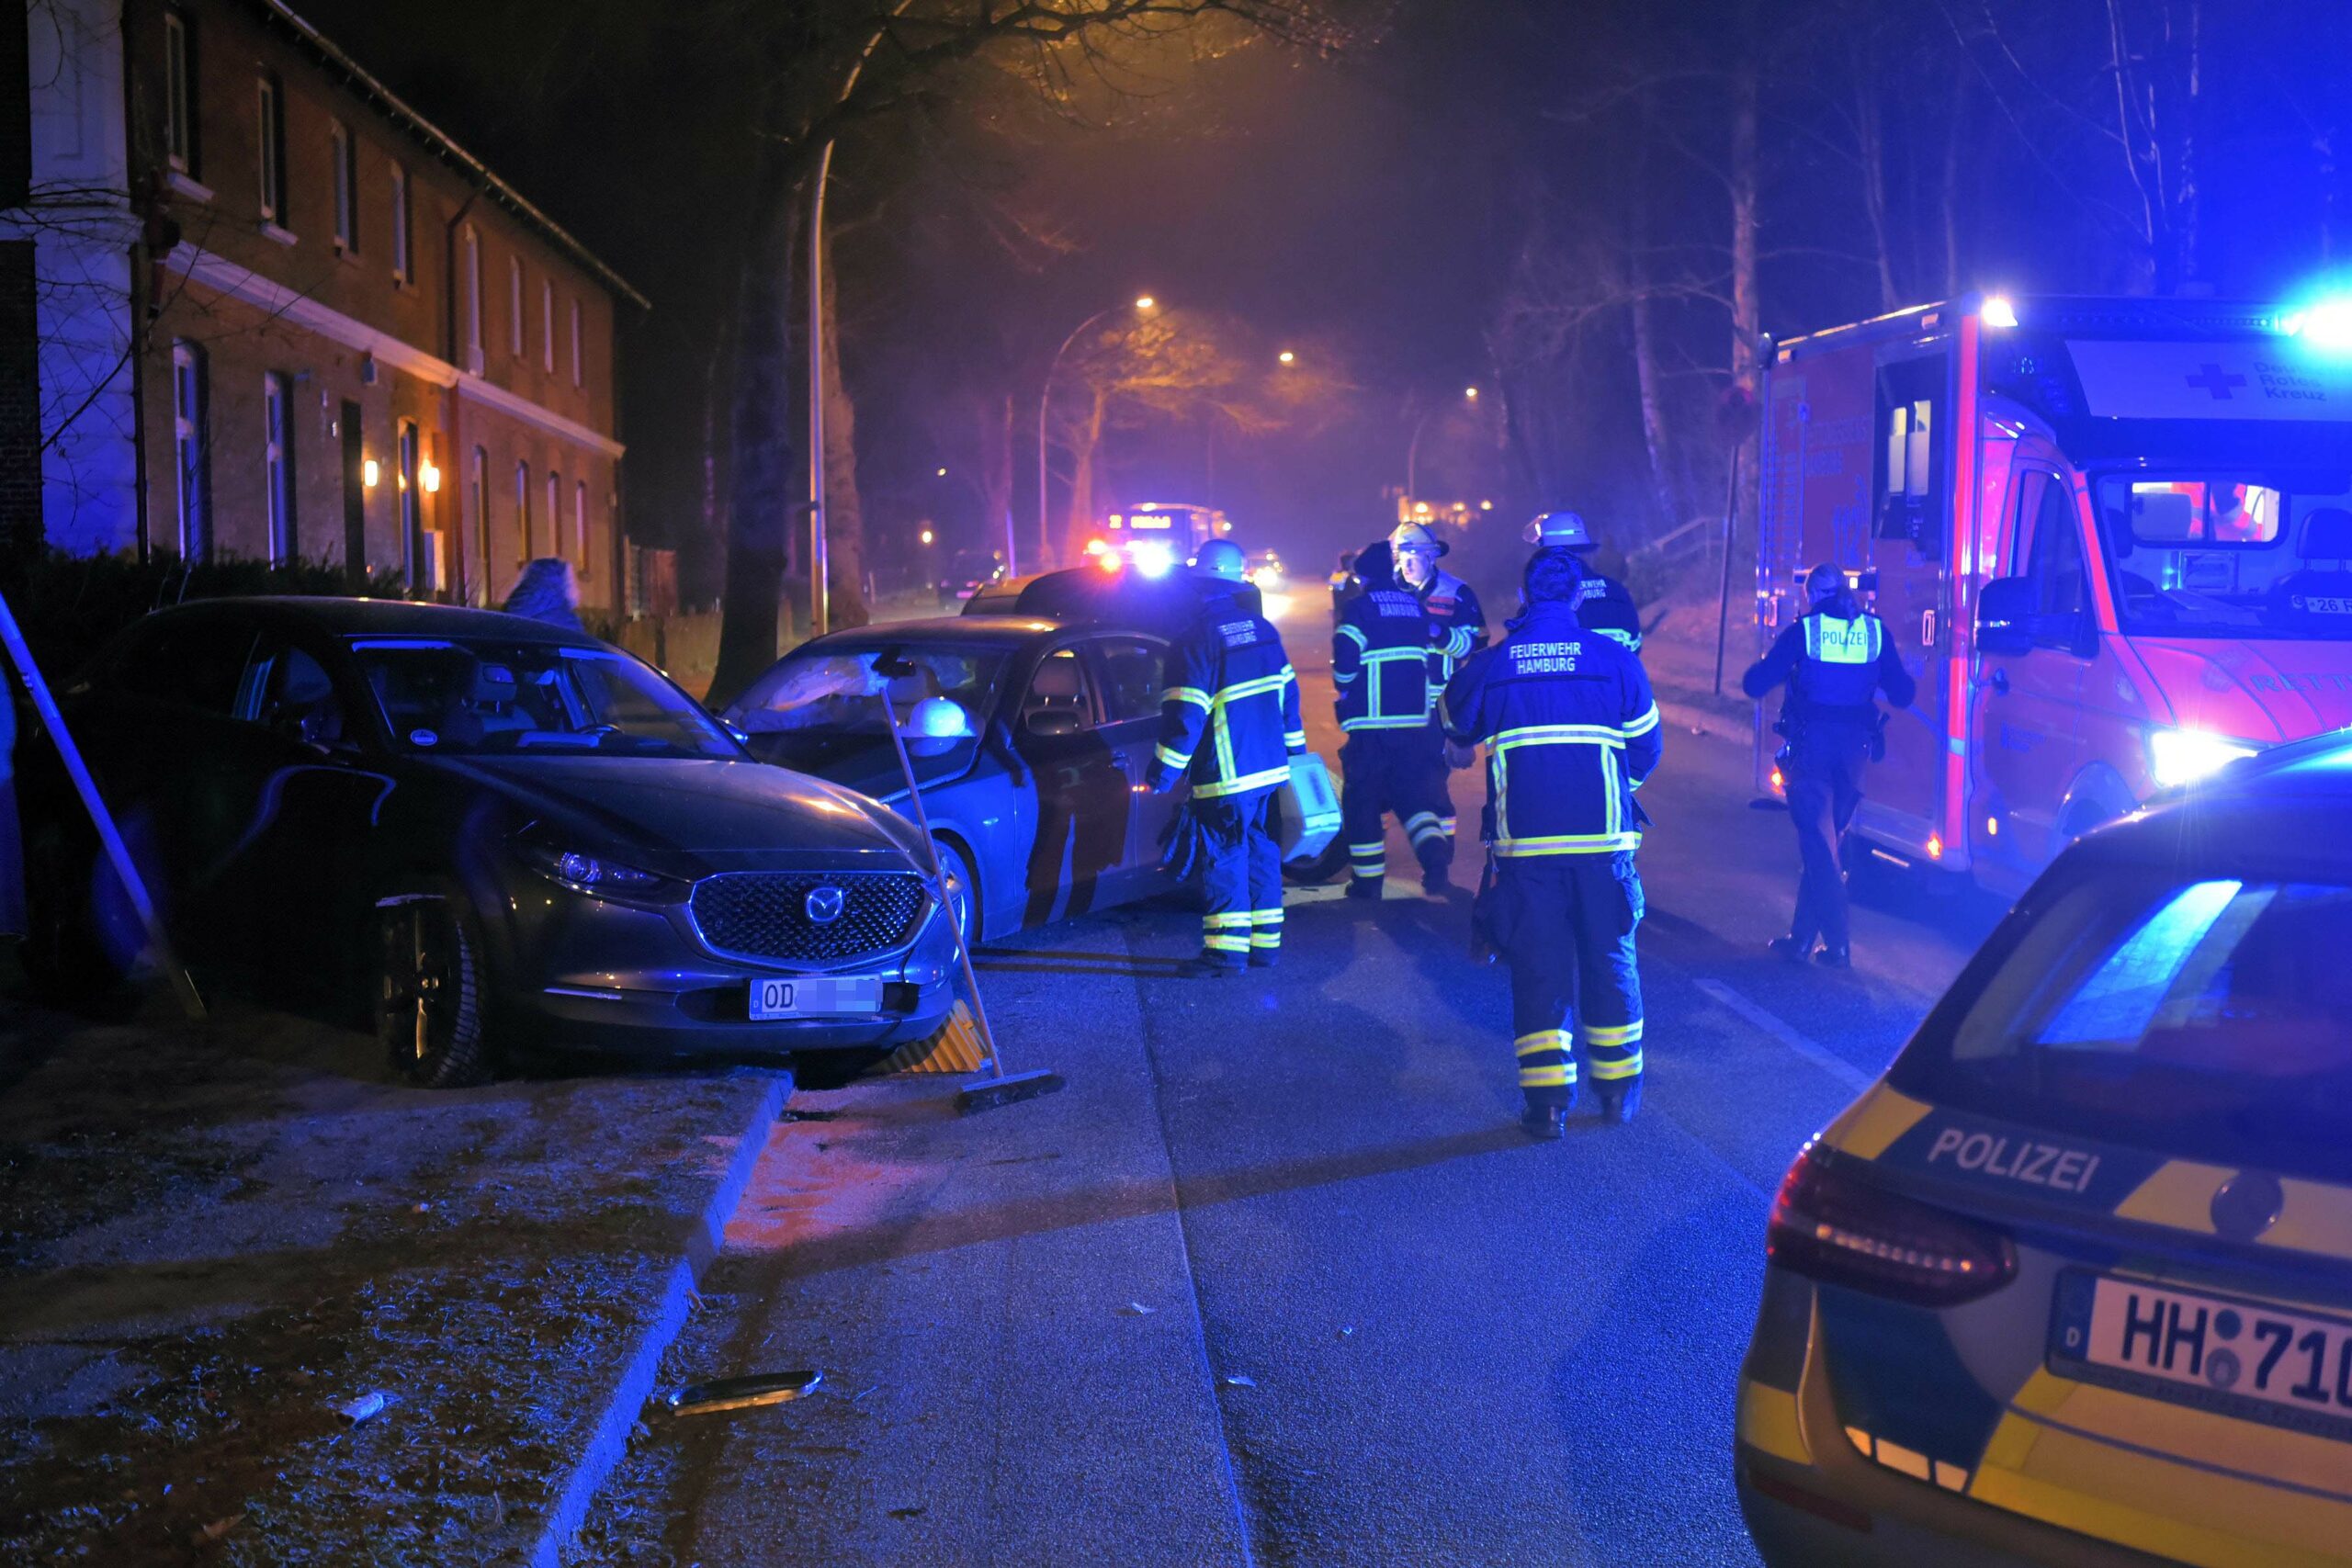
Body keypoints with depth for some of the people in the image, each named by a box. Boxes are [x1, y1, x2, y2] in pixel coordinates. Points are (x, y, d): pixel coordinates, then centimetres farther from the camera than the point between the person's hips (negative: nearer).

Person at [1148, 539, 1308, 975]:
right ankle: (1265, 943, 17)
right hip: (1271, 768, 7)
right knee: (1262, 853, 13)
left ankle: (1227, 949, -4)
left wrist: (1162, 772, -10)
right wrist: (1294, 748, 23)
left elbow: (1185, 716, -16)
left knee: (1225, 858, -2)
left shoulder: (1195, 640, -14)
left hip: (1226, 776, -7)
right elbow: (1288, 693, 15)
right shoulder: (1263, 629, 8)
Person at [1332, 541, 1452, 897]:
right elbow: (1428, 654, 15)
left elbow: (1346, 655, -16)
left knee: (1362, 799, 6)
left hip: (1370, 724, -5)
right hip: (1415, 720, 5)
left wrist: (1343, 685, 3)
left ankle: (1368, 878, 8)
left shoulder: (1361, 607, -7)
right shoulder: (1416, 606, 11)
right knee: (1412, 791, 13)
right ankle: (1435, 851, -12)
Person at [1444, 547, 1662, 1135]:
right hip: (1604, 839, 0)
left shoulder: (1489, 665, 2)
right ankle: (1618, 1086, 21)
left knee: (1537, 964, 5)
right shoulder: (1616, 660, -1)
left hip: (1524, 842, 0)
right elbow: (1646, 749, 7)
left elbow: (1455, 729, 21)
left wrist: (1463, 749, 45)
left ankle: (1547, 1100, 3)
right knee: (1610, 960, 13)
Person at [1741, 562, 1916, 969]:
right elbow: (1902, 693, 6)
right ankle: (1803, 935, 19)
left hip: (1812, 742, -4)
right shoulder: (1876, 631, 4)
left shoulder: (1803, 631, -5)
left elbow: (1755, 684, -6)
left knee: (1817, 841, 0)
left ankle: (1837, 942, -5)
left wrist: (1762, 668, 17)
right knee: (1824, 839, 15)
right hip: (1855, 745, 4)